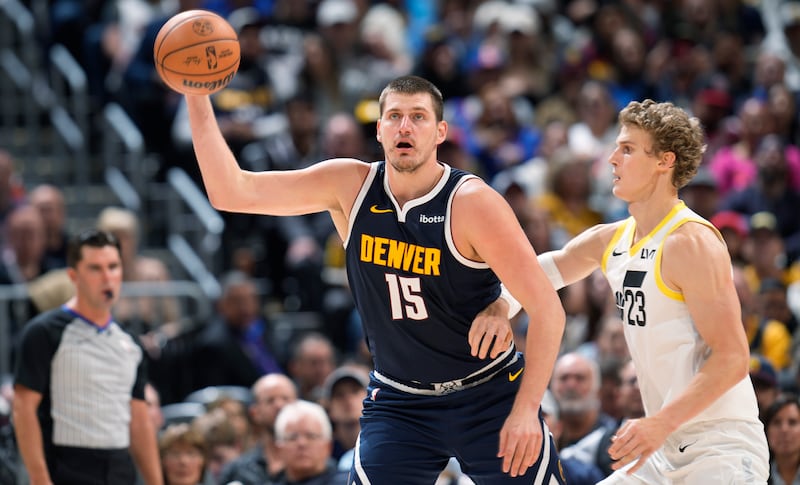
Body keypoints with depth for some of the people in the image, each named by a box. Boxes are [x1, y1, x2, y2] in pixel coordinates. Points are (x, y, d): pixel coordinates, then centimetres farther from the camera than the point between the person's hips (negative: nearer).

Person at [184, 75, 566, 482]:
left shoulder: (472, 203, -17)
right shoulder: (350, 186, -6)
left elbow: (547, 308, -18)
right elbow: (231, 192, -10)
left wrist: (526, 410, -25)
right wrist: (197, 95, -19)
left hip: (488, 397, -2)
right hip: (399, 402, 2)